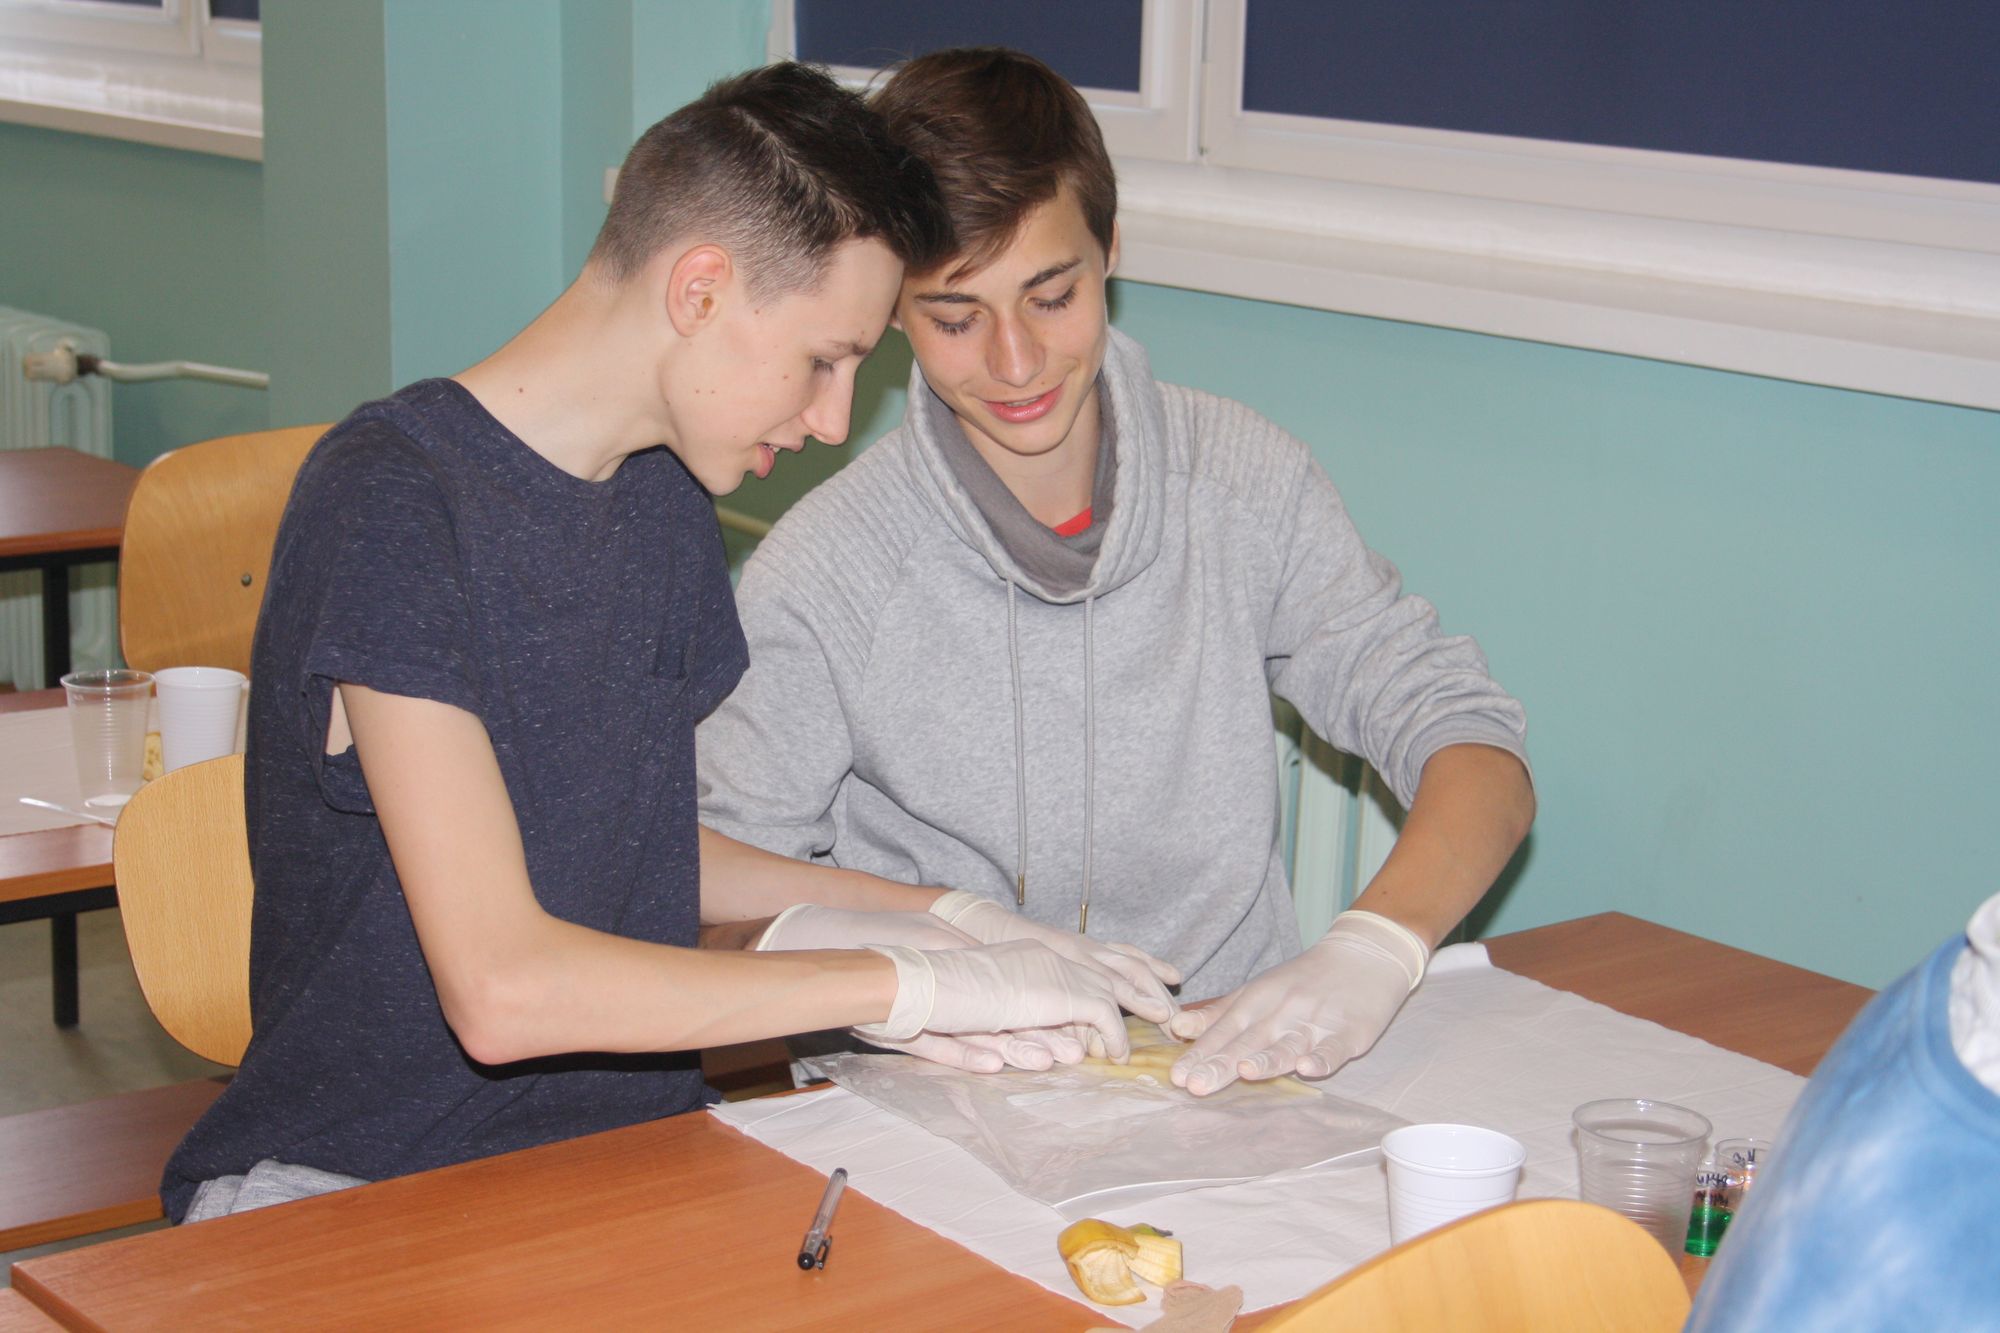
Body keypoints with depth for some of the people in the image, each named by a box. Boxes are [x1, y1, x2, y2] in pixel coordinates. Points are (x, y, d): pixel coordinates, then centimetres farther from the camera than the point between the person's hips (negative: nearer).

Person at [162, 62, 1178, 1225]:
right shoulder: (391, 498, -17)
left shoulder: (669, 492, 9)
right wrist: (907, 984, -20)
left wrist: (922, 913, 5)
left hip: (635, 1135, 6)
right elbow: (503, 988, -24)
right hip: (350, 1181, -6)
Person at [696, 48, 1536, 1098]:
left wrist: (1372, 951, -21)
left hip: (1238, 1060, 1)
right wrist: (936, 932, -19)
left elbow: (1474, 750, -2)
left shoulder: (1245, 483, -1)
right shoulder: (822, 576, -10)